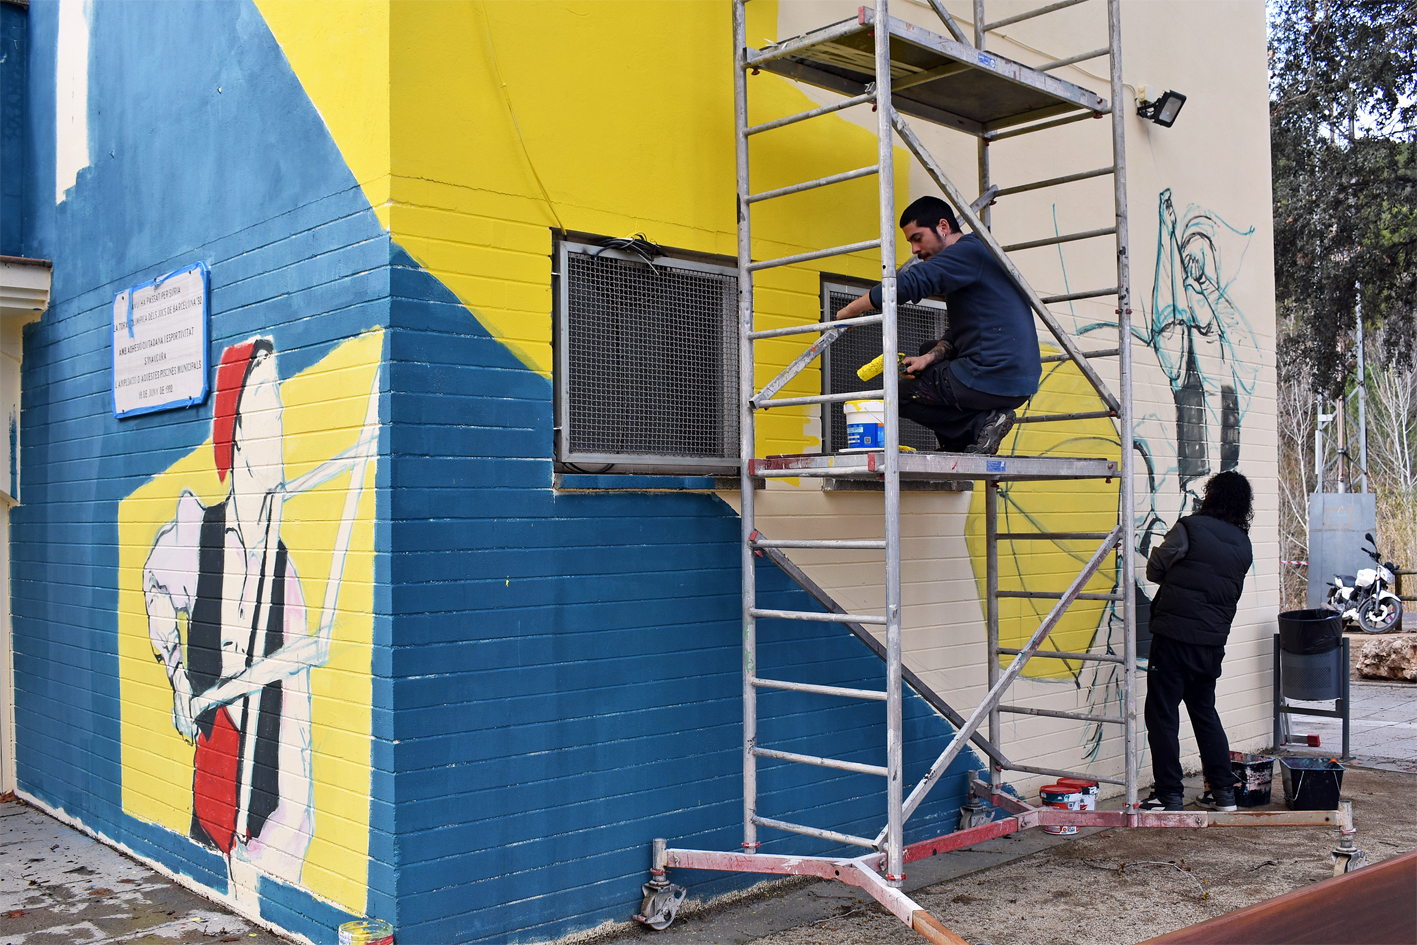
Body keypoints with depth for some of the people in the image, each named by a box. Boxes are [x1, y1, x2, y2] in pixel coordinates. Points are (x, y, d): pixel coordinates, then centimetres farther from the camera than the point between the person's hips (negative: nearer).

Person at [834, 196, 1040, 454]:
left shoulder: (970, 250, -10)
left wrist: (849, 311, -13)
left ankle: (980, 424, -5)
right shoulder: (972, 258, 21)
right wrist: (928, 358, 2)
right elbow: (957, 333, 20)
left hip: (993, 378, -10)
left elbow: (909, 284, -21)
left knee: (902, 395, 4)